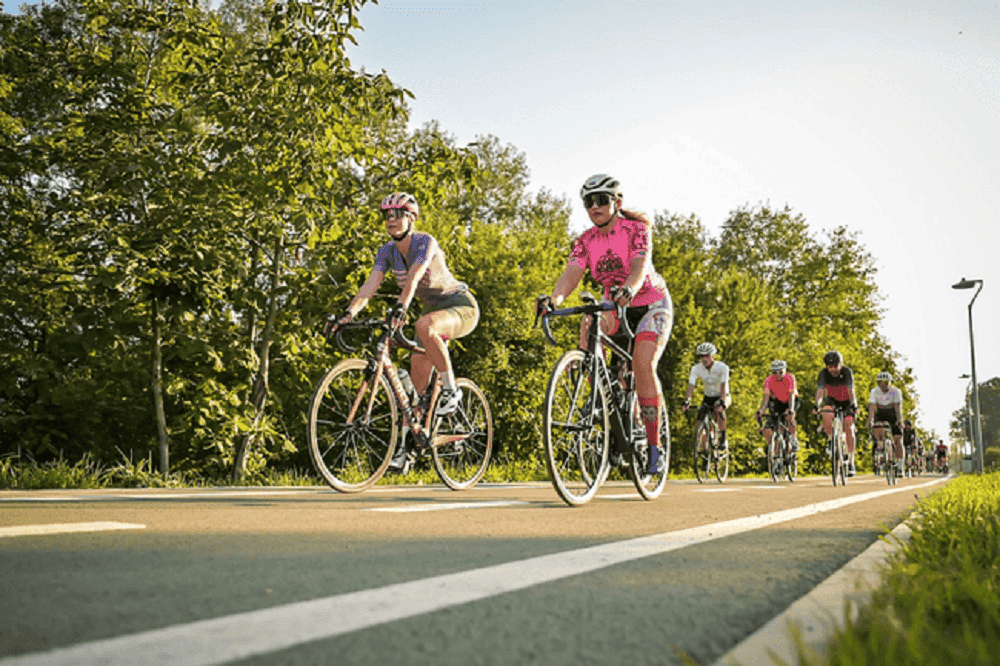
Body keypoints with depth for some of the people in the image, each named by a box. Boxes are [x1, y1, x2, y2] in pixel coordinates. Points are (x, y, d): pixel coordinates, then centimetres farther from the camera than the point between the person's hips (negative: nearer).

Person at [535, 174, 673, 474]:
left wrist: (627, 289, -60)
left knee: (642, 364, -25)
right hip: (615, 307, 5)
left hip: (651, 305, -4)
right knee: (589, 325, -28)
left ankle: (654, 446, -15)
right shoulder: (585, 241, -8)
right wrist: (555, 298, -46)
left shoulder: (636, 229, -20)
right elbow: (572, 272, -25)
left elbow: (639, 267, -37)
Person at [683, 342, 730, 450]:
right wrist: (686, 401, -39)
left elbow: (723, 386, -34)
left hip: (723, 397, -3)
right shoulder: (696, 368, -16)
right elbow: (691, 385, -24)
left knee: (719, 408, -37)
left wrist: (722, 402, -49)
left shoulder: (722, 367, -24)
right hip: (708, 397, 3)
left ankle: (723, 436, -20)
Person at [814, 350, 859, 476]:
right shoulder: (824, 373, -22)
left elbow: (851, 390, -37)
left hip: (847, 401, -1)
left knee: (849, 428, -15)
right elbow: (820, 390, -31)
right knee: (826, 415, -32)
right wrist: (817, 405, -48)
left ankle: (851, 461, -8)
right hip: (832, 399, 1)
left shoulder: (847, 371, -27)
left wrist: (853, 405, -52)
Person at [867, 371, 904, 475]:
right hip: (880, 415, 1)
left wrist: (899, 421, -43)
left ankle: (900, 467, -6)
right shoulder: (874, 392, -20)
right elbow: (871, 407, -29)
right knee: (878, 434, -25)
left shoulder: (896, 391, -22)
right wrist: (870, 421, -43)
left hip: (893, 416, -1)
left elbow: (898, 407, -30)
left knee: (898, 440, -12)